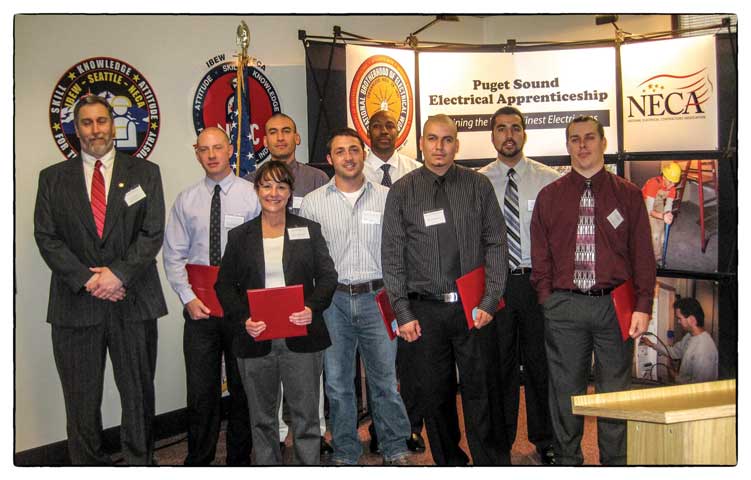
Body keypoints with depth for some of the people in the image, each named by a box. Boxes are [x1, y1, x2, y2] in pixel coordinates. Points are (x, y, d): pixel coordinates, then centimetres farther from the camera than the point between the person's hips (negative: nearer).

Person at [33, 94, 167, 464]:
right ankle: (87, 465, 24)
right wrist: (87, 280, -10)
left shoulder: (145, 173, 6)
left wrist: (118, 274, -13)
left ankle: (140, 463, 23)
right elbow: (46, 237, 1)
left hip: (134, 301, -1)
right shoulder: (53, 178, 9)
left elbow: (152, 234, -1)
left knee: (138, 393, 8)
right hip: (75, 304, 1)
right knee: (81, 400, 8)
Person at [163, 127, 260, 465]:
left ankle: (239, 459, 26)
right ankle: (198, 460, 23)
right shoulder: (185, 200, 5)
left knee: (243, 389, 11)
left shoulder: (252, 195, -2)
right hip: (199, 307, 2)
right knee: (201, 392, 6)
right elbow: (173, 255, 5)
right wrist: (188, 298, -7)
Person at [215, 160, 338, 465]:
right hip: (256, 338, 1)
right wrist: (243, 318, -11)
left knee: (306, 416, 3)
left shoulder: (309, 230, 6)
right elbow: (224, 285, 6)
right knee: (262, 417, 12)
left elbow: (327, 277, 3)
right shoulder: (240, 236, 8)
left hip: (301, 336, -1)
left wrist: (312, 308, -16)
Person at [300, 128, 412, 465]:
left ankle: (395, 450, 22)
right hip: (332, 300, 1)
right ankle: (345, 453, 26)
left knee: (385, 378, 5)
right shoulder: (313, 202, 5)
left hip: (377, 298, -1)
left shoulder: (386, 197, 4)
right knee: (337, 381, 10)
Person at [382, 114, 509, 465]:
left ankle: (490, 463, 21)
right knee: (434, 395, 10)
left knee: (480, 390, 5)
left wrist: (489, 302, -6)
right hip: (425, 310, 1)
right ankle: (448, 462, 28)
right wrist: (403, 313, -4)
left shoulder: (479, 186, 4)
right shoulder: (402, 192, 3)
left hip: (473, 307, 0)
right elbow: (392, 256, 2)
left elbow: (495, 244, 3)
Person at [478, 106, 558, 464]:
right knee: (499, 363, 10)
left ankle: (544, 440, 28)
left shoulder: (549, 179, 2)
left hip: (537, 279, 0)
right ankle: (500, 439, 27)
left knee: (540, 362, 9)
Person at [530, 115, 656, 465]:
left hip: (615, 305, 0)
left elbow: (643, 255, 3)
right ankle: (566, 460, 25)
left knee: (614, 390, 8)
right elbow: (540, 256, 7)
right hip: (564, 306, 1)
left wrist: (642, 307, -5)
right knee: (565, 389, 9)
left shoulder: (628, 194, 6)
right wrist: (548, 302, 0)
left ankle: (615, 462, 24)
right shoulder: (549, 196, 8)